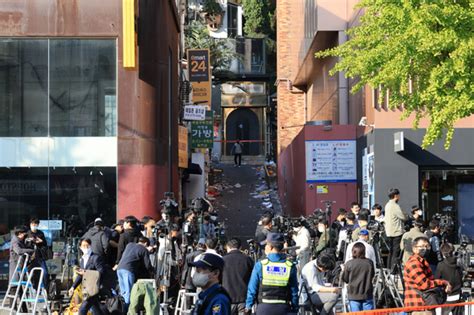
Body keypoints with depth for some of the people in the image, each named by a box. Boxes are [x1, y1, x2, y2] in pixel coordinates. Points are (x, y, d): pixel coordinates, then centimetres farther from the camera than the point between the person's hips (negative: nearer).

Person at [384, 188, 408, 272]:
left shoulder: (387, 205, 12)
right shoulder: (395, 206, -17)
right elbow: (404, 217, -15)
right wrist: (405, 215, 6)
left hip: (389, 232, 9)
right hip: (396, 232, -9)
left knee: (391, 251, 15)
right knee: (396, 252, -7)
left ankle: (389, 268, 18)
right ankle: (393, 270, -9)